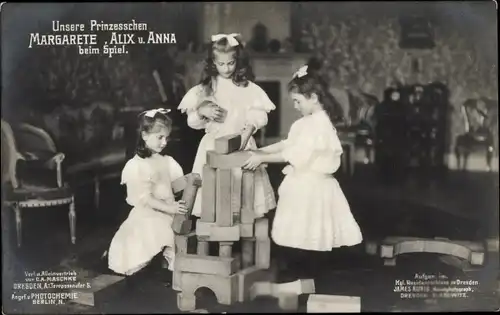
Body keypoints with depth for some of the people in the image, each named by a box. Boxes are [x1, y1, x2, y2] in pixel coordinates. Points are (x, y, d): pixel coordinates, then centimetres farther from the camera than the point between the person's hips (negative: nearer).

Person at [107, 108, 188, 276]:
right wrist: (169, 208, -25)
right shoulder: (137, 166, -10)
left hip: (168, 214, 6)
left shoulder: (166, 161, 10)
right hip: (147, 217, -6)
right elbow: (145, 198, -16)